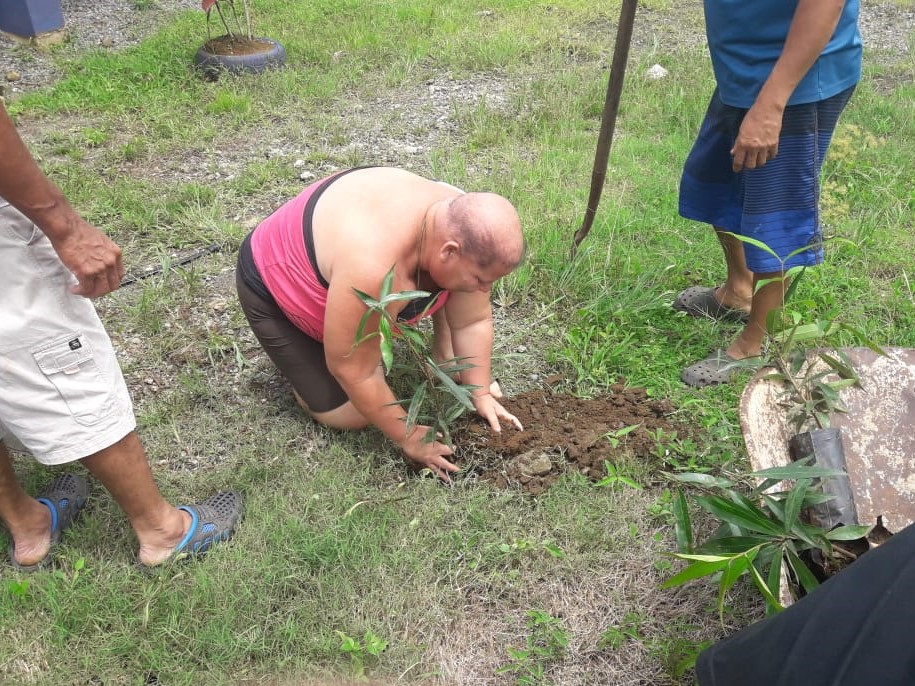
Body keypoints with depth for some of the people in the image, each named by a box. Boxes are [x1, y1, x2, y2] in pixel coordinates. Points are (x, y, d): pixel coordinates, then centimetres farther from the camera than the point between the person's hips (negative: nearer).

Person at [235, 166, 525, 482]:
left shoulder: (462, 225, -23)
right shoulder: (374, 268, -44)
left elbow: (472, 322, -9)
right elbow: (353, 371, -31)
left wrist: (482, 396, -8)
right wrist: (408, 437, -20)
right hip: (274, 284, -6)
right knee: (350, 415, -10)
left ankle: (443, 348, 12)